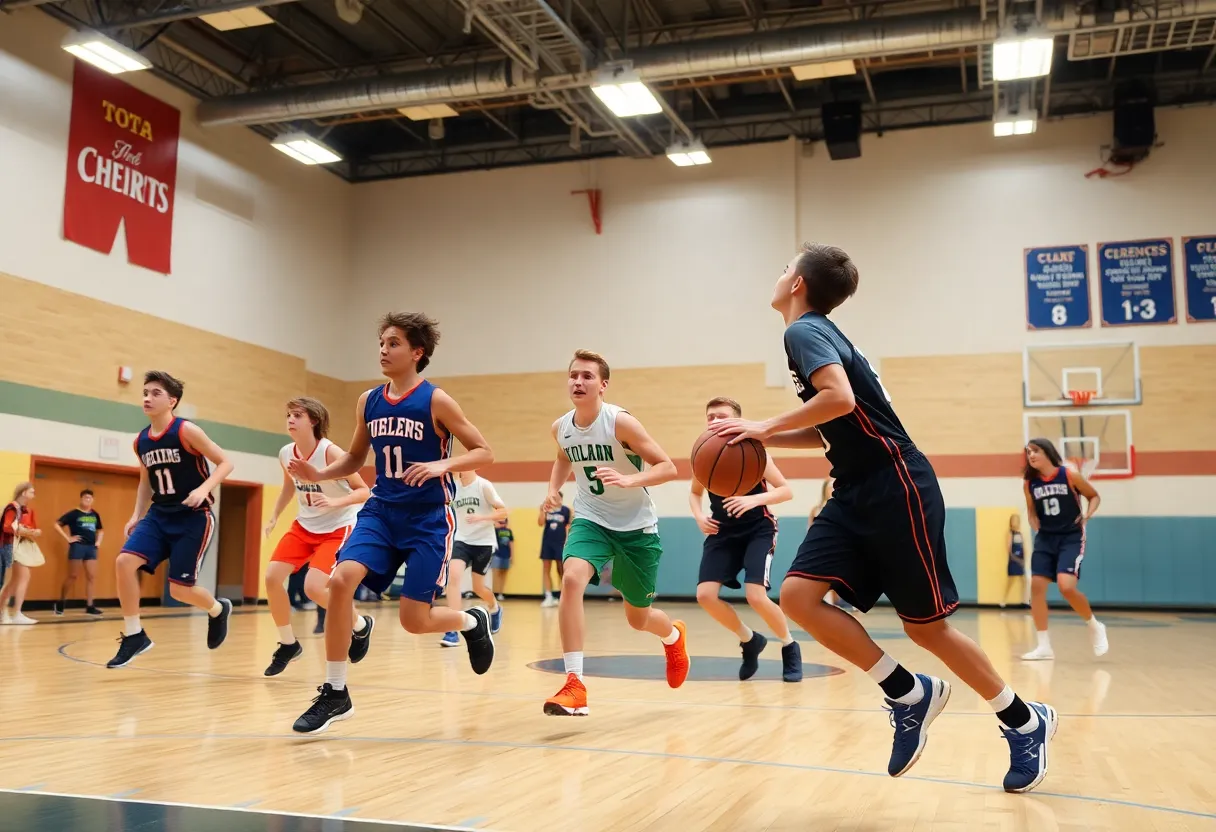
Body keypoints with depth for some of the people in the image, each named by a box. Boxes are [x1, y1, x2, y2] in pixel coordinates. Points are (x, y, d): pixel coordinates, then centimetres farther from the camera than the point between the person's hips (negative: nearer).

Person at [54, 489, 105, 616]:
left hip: (91, 547, 5)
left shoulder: (95, 515, 13)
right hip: (77, 546, -5)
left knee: (91, 577, 1)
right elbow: (57, 525, -8)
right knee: (73, 576, -3)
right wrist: (68, 538, -12)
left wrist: (98, 541, 13)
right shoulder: (74, 513, -3)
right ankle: (60, 602, 13)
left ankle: (89, 606, 4)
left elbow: (100, 530, 29)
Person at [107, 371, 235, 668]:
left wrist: (204, 489, -26)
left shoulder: (186, 431, -13)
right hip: (160, 515, 6)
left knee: (180, 589, -5)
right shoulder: (141, 442, 5)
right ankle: (133, 635, -2)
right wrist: (136, 516, 9)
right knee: (124, 561, -15)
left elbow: (225, 463, -11)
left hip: (194, 517, -6)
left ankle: (218, 610, 29)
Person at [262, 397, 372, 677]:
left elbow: (364, 491, -21)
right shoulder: (285, 454, -5)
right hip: (304, 526, 6)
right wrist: (274, 517, 9)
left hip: (339, 528, -6)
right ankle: (288, 644, 14)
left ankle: (360, 625, 8)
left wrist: (335, 502, -37)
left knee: (313, 587, -21)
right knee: (272, 577, -6)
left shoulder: (331, 453, -24)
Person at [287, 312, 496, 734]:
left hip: (428, 517, -4)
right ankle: (334, 693, -7)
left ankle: (472, 622, 29)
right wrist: (319, 474, -3)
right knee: (341, 580, -20)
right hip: (381, 510, 4)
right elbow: (355, 457, 16)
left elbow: (484, 452, -8)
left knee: (414, 620, -6)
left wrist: (442, 465, -25)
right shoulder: (368, 402, 5)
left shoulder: (435, 401, -10)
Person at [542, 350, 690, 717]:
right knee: (571, 579, -28)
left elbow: (667, 467, -19)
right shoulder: (561, 428, -5)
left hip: (637, 526, -3)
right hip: (591, 520, 3)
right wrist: (553, 490, 2)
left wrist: (629, 480, -35)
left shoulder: (620, 422, -20)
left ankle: (674, 635, 50)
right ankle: (574, 686, -25)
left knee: (638, 619, 11)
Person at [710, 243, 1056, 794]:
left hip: (895, 490, -9)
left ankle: (1025, 723, 22)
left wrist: (765, 426, -19)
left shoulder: (804, 330, -11)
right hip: (855, 494, 9)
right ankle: (910, 696, 4)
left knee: (925, 625, 1)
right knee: (798, 596, -6)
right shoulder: (816, 332, 17)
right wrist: (766, 440, 14)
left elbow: (840, 399, -30)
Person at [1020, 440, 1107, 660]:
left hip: (1071, 538, -5)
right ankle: (1044, 646, 5)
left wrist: (1087, 516, -12)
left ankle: (1095, 627, 10)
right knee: (1036, 586, -4)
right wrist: (1035, 526, -3)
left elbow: (1094, 496, 4)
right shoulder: (1029, 483, 0)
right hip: (1045, 538, 5)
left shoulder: (1070, 475, -10)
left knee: (1067, 587, -19)